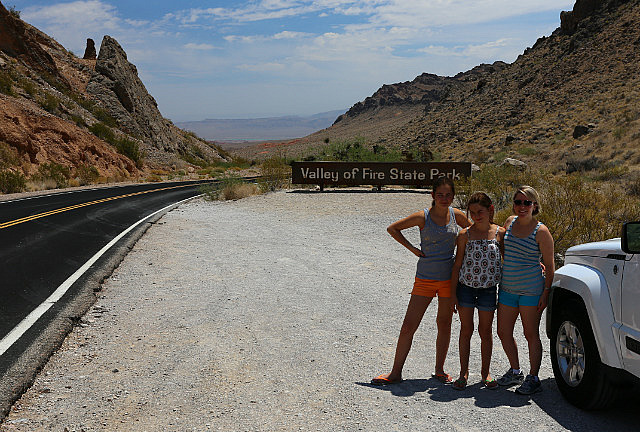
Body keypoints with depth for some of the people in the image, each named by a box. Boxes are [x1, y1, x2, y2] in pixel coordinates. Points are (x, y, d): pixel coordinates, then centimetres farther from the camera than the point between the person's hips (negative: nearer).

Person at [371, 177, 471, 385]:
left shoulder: (457, 215, 0)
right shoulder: (423, 217, -8)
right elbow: (392, 228, 2)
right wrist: (412, 248, -4)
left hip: (449, 277, 2)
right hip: (425, 279, -2)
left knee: (444, 325, 11)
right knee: (408, 326, -2)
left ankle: (439, 370, 27)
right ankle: (395, 372, 9)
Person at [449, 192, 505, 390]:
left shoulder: (500, 233, -2)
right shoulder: (465, 235, -4)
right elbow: (457, 265, 0)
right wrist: (453, 293, -2)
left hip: (488, 288, 0)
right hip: (465, 286, 0)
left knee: (486, 331, 9)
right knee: (466, 329, 6)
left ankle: (485, 372, 24)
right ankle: (464, 372, 18)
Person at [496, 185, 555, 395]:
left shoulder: (541, 231, -9)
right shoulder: (510, 222, 7)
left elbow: (549, 265, -7)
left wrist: (546, 292, -11)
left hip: (531, 289, -6)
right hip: (507, 288, 6)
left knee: (531, 334, 1)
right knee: (503, 333, 10)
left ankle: (533, 378, 13)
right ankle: (515, 372, 29)